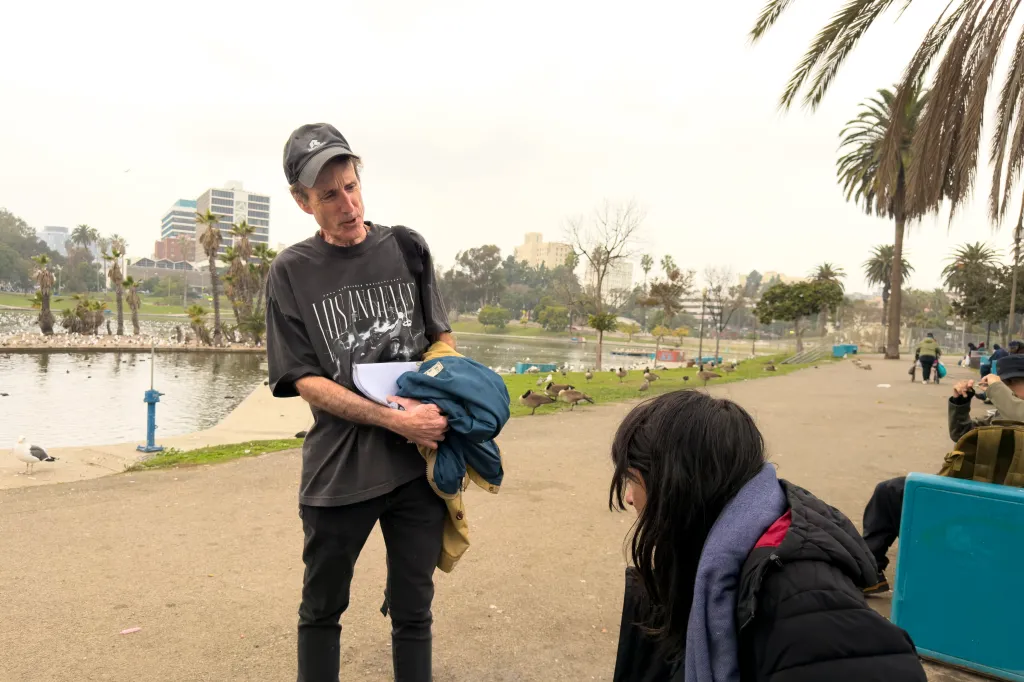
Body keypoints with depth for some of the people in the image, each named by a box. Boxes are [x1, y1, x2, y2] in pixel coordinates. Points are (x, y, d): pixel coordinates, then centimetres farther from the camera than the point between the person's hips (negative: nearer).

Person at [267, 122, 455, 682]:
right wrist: (397, 420, -18)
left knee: (413, 609, 14)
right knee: (321, 610, 16)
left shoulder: (407, 248, 4)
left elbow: (441, 337, 13)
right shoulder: (292, 272, -2)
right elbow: (305, 380, -7)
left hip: (418, 465, 2)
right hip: (337, 469, -1)